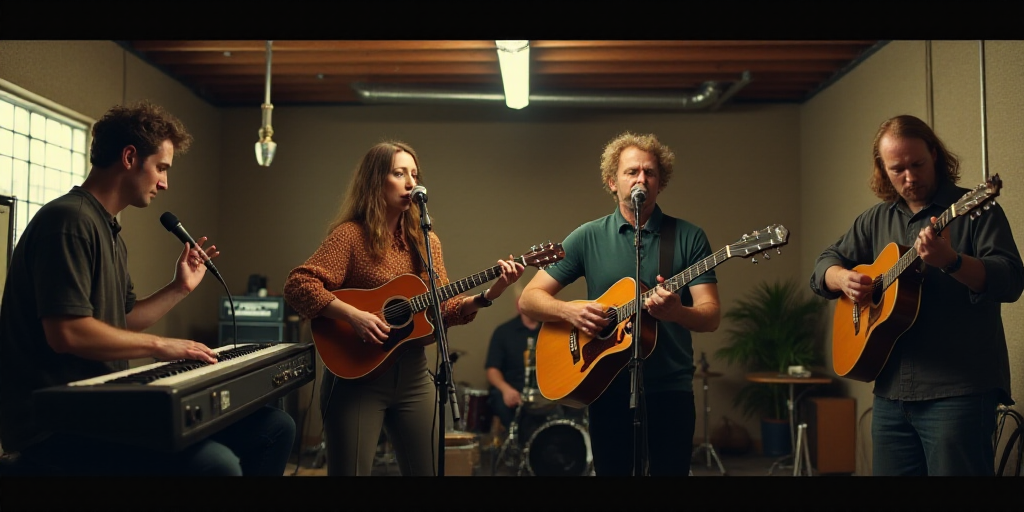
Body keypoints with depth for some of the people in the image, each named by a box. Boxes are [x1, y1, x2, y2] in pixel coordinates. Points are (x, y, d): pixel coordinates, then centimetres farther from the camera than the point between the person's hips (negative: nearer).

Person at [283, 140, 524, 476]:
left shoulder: (426, 241, 8)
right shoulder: (351, 234, -8)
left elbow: (443, 309, 7)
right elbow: (297, 286, -16)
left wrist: (489, 294, -8)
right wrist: (352, 315, -26)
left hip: (413, 374, 5)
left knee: (428, 469, 11)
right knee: (350, 471, 1)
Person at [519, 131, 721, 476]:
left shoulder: (689, 237, -1)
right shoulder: (589, 237, 1)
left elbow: (711, 317, -6)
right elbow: (530, 298, 1)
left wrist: (676, 312, -27)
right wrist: (570, 311, -19)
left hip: (670, 389, 0)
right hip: (608, 389, 1)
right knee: (610, 470, 9)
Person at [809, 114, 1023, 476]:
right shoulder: (875, 220, 13)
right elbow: (825, 263, 19)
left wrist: (951, 261, -31)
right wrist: (843, 278, -4)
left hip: (958, 391, -5)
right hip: (891, 392, 6)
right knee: (888, 469, 12)